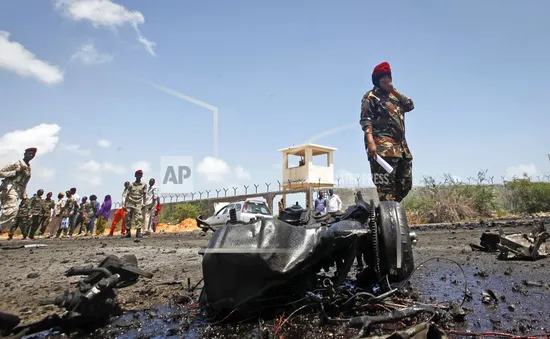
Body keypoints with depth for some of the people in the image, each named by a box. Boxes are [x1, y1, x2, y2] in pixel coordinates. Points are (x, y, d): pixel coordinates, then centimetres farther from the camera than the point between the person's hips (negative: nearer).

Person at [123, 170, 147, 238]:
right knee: (128, 218, 3)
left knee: (138, 218, -14)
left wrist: (144, 204, -6)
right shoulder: (131, 185, 9)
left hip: (138, 204, -2)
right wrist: (124, 204, 5)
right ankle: (128, 232, 11)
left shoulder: (144, 185, 6)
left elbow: (144, 195, 3)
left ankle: (138, 232, -16)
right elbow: (127, 195, 9)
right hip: (129, 204, 2)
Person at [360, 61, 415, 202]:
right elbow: (365, 120, -9)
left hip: (400, 146, 9)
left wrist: (394, 90, 4)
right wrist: (370, 142, -24)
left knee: (405, 184, 10)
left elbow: (410, 105, 12)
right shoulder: (371, 96, 2)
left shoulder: (394, 95, 25)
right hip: (382, 147, -8)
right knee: (386, 185, -13)